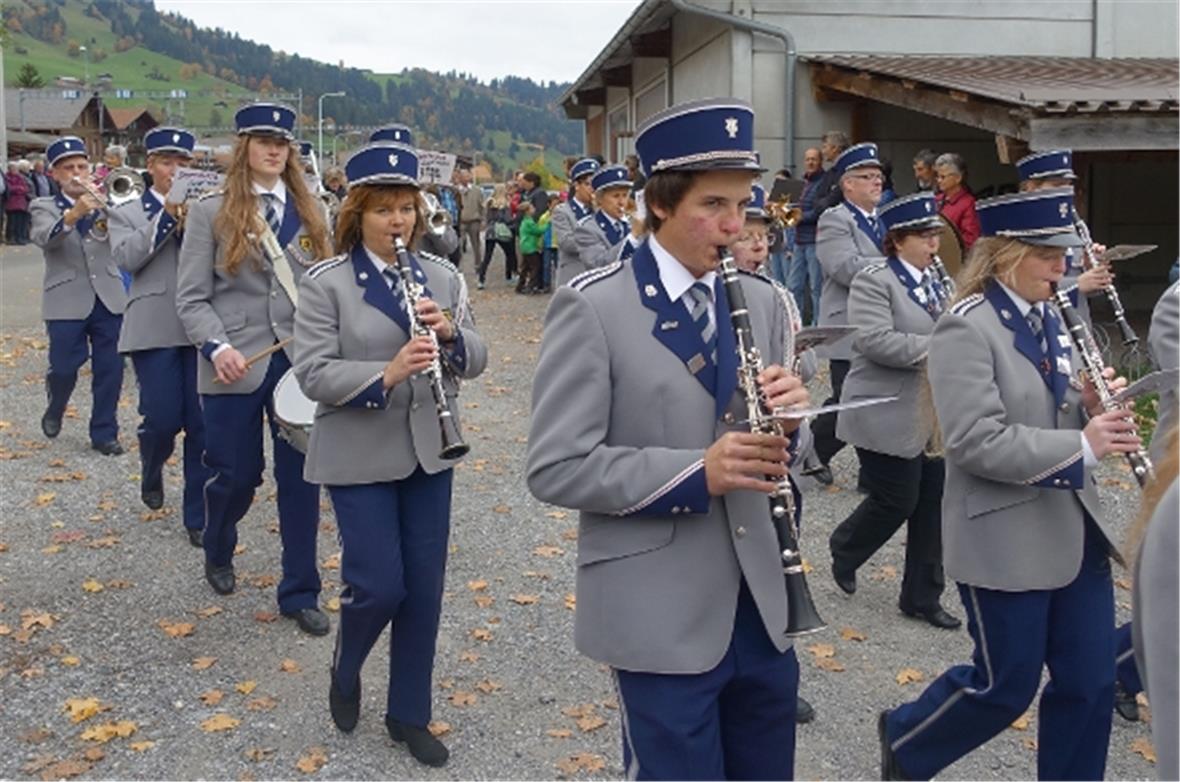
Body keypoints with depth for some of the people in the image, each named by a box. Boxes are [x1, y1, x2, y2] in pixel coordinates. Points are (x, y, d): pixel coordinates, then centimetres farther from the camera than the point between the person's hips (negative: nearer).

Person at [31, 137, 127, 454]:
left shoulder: (104, 201, 12)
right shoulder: (44, 207, 3)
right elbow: (45, 238, -18)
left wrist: (103, 201, -21)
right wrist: (73, 214, -36)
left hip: (108, 298, 2)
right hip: (67, 302, -2)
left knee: (110, 370, 2)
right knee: (64, 369, 0)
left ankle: (104, 432, 15)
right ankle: (54, 411, 31)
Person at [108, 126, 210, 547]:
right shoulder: (127, 213, 10)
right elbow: (127, 258, -8)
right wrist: (166, 216, -12)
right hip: (155, 330, -1)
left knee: (202, 425, -1)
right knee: (163, 420, -2)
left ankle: (198, 516, 11)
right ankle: (152, 473, 34)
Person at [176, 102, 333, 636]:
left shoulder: (311, 212, 7)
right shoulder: (210, 212, 1)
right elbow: (191, 298, -2)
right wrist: (218, 347, -19)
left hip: (300, 362, 2)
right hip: (236, 366, -2)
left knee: (300, 477, 3)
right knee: (238, 474, 8)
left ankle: (299, 592, 17)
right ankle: (218, 554, 41)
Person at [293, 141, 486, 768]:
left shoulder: (441, 275, 4)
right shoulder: (325, 283, -8)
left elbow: (475, 359, 3)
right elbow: (313, 374, -14)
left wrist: (449, 332, -19)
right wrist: (385, 374, -29)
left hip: (428, 453, 4)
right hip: (360, 458, -4)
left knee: (424, 589, 9)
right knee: (378, 585, -4)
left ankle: (410, 715, 26)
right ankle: (344, 671, 30)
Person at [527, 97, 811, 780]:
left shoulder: (761, 300, 6)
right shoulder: (592, 308, -12)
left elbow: (779, 453, 12)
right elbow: (557, 469, -15)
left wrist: (787, 417, -11)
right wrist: (695, 472, -25)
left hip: (760, 605, 6)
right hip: (661, 619, -6)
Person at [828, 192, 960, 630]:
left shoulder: (936, 282, 12)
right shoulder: (873, 281, -12)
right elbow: (875, 340, -25)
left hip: (934, 415, 8)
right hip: (888, 417, -8)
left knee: (933, 503, 9)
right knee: (897, 502, 0)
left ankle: (922, 597, 22)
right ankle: (844, 550, 30)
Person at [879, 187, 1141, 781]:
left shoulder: (1047, 320, 9)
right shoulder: (965, 330, -17)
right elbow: (977, 442, -25)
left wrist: (1091, 405, -3)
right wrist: (1082, 447, -23)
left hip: (1074, 530, 8)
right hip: (1006, 542, -8)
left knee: (1090, 679, 12)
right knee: (1006, 686, 6)